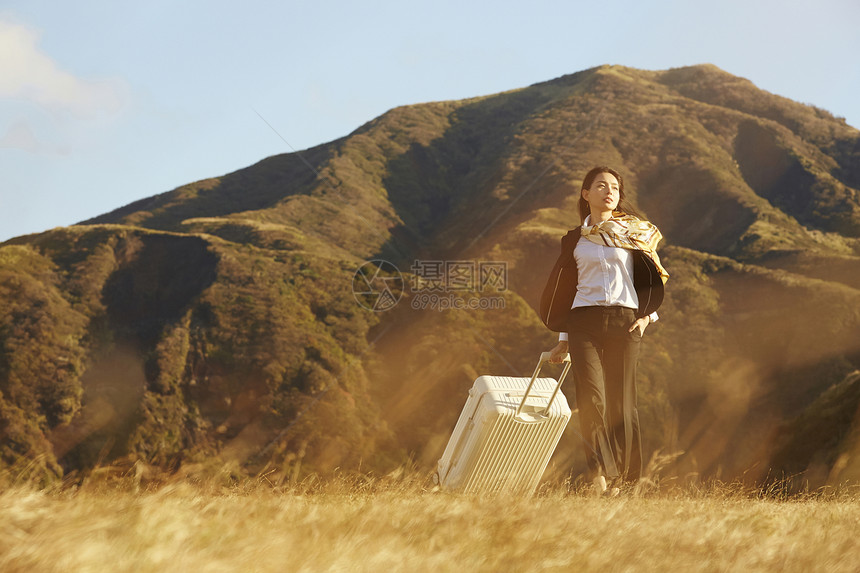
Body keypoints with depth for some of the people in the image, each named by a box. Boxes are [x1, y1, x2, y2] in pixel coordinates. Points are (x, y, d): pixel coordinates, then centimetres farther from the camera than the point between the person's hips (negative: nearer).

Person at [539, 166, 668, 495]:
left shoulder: (634, 233, 12)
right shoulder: (574, 241, 15)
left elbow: (652, 279, 13)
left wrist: (647, 315, -2)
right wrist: (564, 340, 17)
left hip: (625, 321, 0)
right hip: (584, 322, 0)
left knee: (620, 400, -2)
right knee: (591, 397, -16)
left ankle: (623, 478, 7)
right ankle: (600, 475, -20)